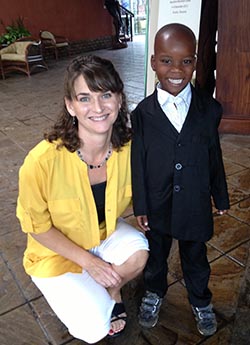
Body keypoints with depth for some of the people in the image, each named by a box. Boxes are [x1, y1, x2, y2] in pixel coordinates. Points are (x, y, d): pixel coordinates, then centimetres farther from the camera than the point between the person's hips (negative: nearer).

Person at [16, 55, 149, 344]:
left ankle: (111, 291, 7)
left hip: (106, 234, 4)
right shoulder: (43, 160, -31)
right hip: (57, 251, -3)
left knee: (138, 252, -26)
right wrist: (88, 261, -17)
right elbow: (37, 226, -16)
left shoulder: (128, 146, -20)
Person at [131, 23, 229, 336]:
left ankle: (200, 300, 49)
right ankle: (154, 293, 51)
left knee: (195, 257, 22)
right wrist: (140, 207, -4)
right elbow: (138, 164, -8)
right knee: (155, 255, 22)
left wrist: (220, 198, 8)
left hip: (195, 205, 1)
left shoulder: (210, 110, -10)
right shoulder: (142, 113, -13)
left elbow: (214, 158, 0)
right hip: (157, 206, 0)